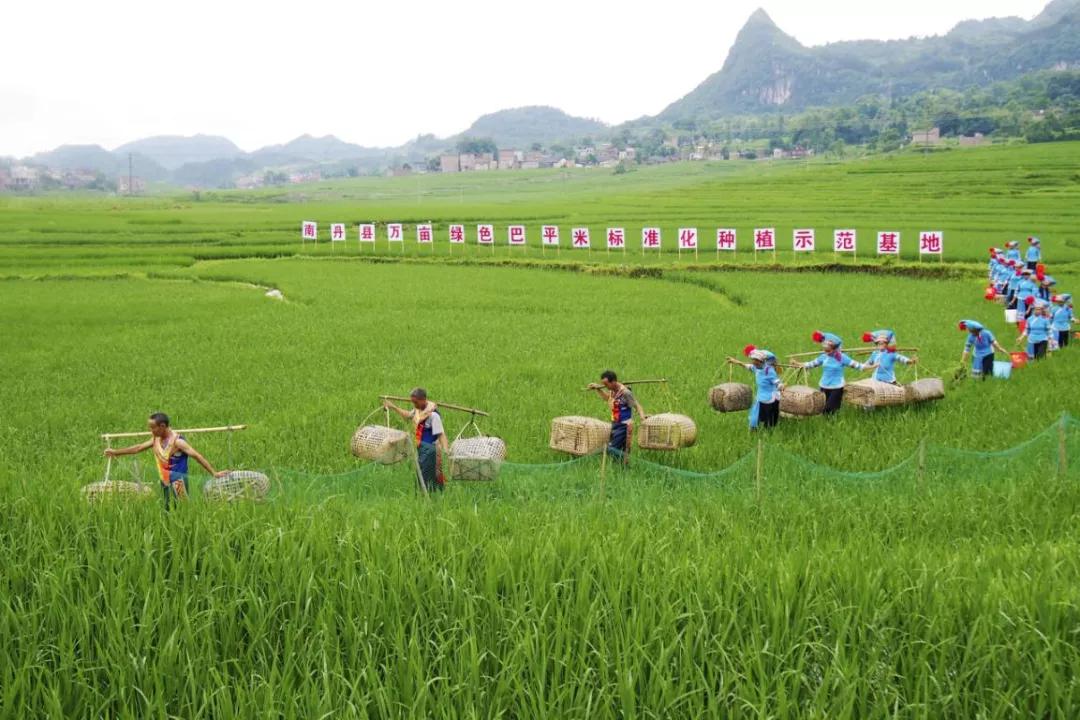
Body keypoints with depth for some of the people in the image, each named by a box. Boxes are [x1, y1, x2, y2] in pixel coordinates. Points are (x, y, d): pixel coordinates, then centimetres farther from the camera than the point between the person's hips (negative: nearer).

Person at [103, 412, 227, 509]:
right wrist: (116, 452, 21)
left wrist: (214, 473, -27)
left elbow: (197, 456, -22)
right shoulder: (156, 439, 4)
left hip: (177, 482, -8)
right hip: (165, 482, 8)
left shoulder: (177, 441, -19)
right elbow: (138, 448, 17)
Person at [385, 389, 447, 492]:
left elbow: (440, 434, -25)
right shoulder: (418, 410, 3)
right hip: (420, 448, 9)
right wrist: (393, 407, 28)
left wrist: (446, 450, -36)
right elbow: (408, 415, 26)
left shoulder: (433, 414, -23)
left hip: (430, 449, -9)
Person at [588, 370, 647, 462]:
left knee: (611, 449, -13)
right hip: (615, 424, 8)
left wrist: (642, 416, -35)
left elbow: (637, 405, -17)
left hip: (624, 426, -8)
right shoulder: (612, 391, 3)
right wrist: (598, 389, 18)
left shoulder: (625, 393, -20)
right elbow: (607, 398, 26)